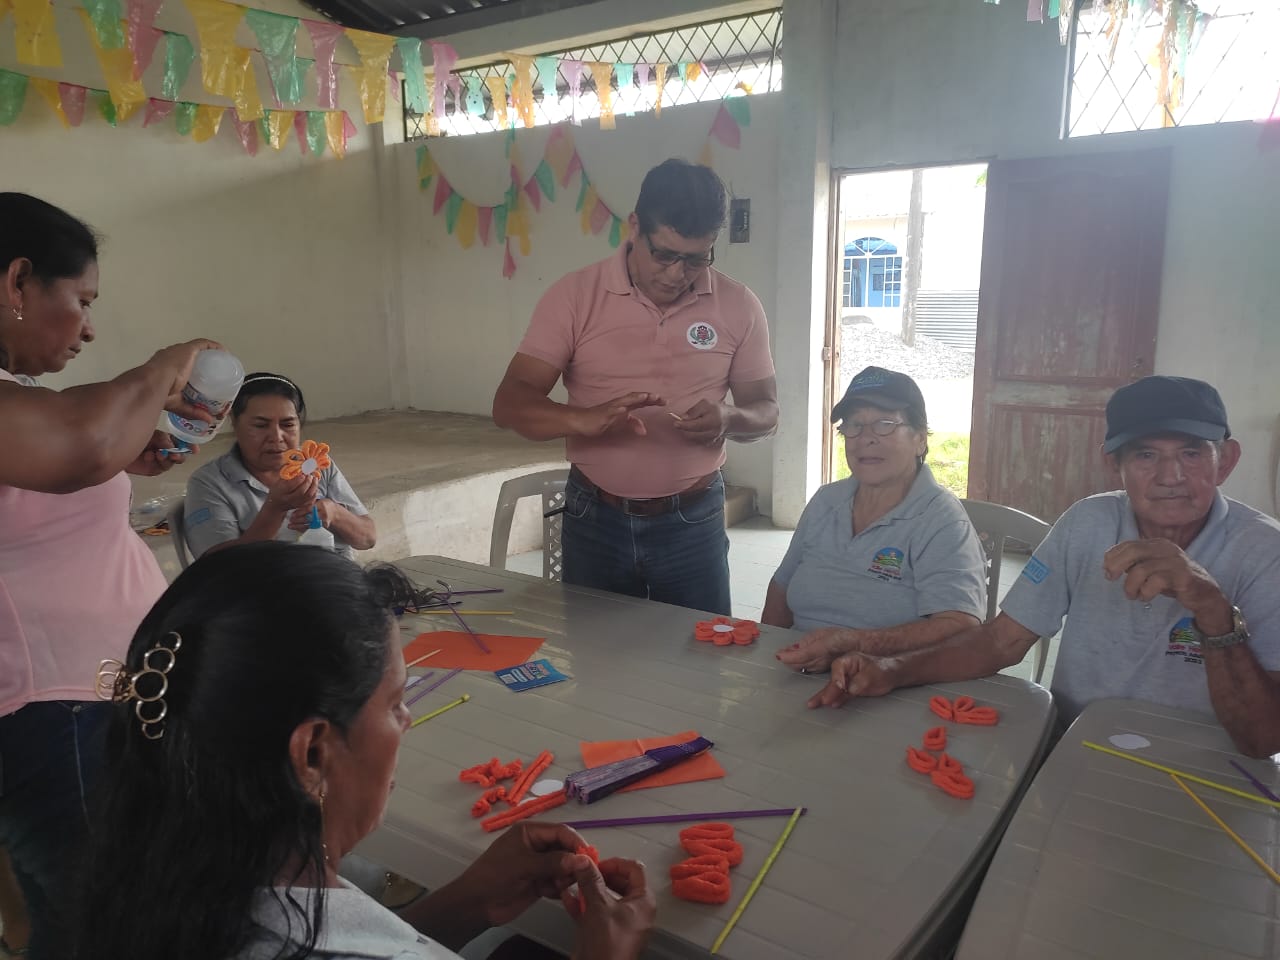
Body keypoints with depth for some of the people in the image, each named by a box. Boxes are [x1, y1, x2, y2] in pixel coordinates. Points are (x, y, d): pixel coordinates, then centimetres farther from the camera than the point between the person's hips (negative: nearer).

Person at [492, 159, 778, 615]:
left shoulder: (739, 306, -4)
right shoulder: (573, 295, -8)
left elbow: (766, 410, 4)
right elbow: (510, 404, -12)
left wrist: (730, 418, -20)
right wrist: (586, 418, -32)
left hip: (693, 522, 1)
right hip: (595, 520, 0)